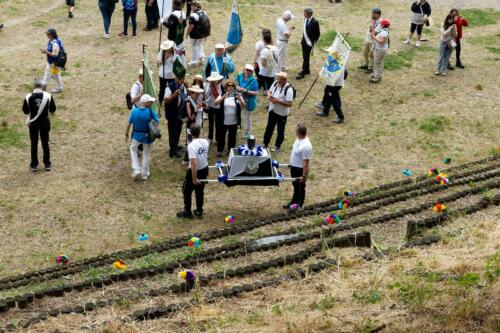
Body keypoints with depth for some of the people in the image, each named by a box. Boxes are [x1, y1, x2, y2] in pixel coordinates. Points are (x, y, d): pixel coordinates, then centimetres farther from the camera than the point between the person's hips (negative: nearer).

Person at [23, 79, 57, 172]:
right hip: (45, 123, 1)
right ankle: (47, 164, 19)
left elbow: (25, 111, -5)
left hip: (33, 123, -1)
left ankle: (34, 165, 15)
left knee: (34, 144, 11)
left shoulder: (28, 97, -13)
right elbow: (52, 109, -3)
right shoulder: (48, 96, -12)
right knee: (45, 143, 13)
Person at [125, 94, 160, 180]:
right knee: (146, 154, 19)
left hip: (136, 135, 2)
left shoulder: (134, 111, -10)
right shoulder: (150, 111, -19)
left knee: (133, 149, 27)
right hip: (147, 136, -1)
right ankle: (144, 174, 28)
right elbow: (157, 121, -10)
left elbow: (129, 124, -3)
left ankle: (136, 169, 15)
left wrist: (126, 134, 10)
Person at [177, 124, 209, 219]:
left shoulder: (191, 146, -28)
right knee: (200, 190, 21)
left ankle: (187, 212, 23)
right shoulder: (205, 142, -8)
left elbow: (194, 164, -31)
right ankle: (199, 212, 30)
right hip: (205, 169, 6)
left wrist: (194, 178, -24)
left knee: (187, 191, 14)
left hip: (195, 171, -6)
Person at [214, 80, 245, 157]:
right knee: (221, 136, 10)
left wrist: (239, 99, -37)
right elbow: (216, 102, -21)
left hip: (234, 122, 0)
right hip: (223, 121, 0)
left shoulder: (237, 95, -4)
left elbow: (243, 106, -16)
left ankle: (231, 151, 30)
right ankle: (219, 150, 26)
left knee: (232, 137, 13)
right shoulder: (222, 95, -4)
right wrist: (224, 97, -38)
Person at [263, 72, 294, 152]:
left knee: (280, 130, 14)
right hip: (272, 110, 6)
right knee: (269, 128, 18)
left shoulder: (288, 89, -26)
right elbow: (269, 91, 10)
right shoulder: (275, 83, -7)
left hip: (282, 113, -6)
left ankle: (277, 146, 34)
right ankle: (265, 144, 35)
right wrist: (269, 95, -14)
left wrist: (278, 101, -32)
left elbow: (289, 104, -26)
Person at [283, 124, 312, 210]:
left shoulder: (306, 146, -34)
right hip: (294, 167, 9)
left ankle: (299, 206, 29)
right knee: (295, 186, 25)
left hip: (300, 170, -9)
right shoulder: (299, 139, -5)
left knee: (300, 188, 11)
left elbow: (306, 163, -28)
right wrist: (291, 164, 22)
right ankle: (294, 202, 43)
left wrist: (304, 176, -24)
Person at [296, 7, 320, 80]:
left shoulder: (315, 22, -21)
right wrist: (303, 39, 13)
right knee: (305, 57, 17)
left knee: (306, 57, -1)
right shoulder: (305, 19, 0)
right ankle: (307, 70, 32)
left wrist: (313, 42, -8)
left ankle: (303, 73, 7)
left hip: (309, 42, -7)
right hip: (304, 40, 7)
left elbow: (317, 34, -13)